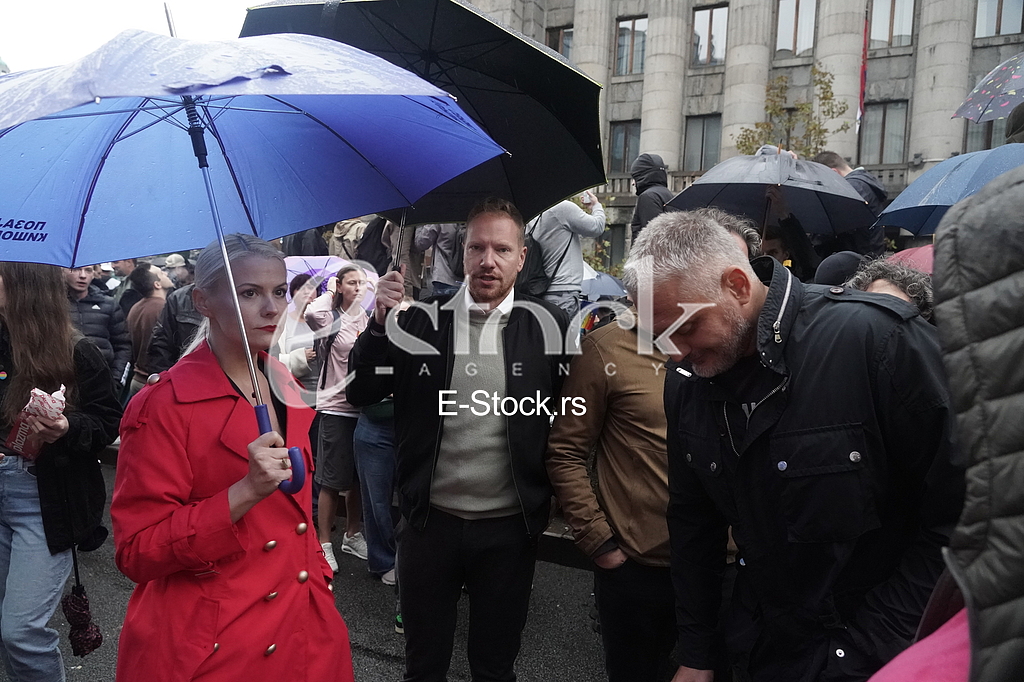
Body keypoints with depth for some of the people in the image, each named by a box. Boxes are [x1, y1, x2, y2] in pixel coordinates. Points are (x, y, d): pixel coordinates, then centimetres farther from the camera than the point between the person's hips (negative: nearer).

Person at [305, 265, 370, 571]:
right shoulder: (332, 319, -6)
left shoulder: (371, 318, 8)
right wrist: (330, 292, -11)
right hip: (337, 407, -5)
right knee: (333, 479, 1)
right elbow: (312, 314, -29)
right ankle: (324, 543, 15)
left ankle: (352, 536, 30)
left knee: (359, 477, 15)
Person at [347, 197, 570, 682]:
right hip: (429, 520, 1)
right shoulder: (421, 321, -1)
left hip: (510, 527, -1)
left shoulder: (547, 326, -5)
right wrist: (379, 324, -17)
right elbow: (360, 394, -4)